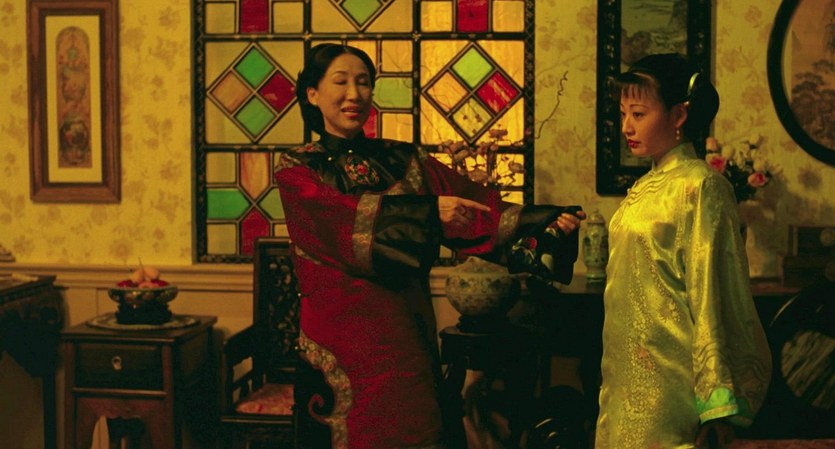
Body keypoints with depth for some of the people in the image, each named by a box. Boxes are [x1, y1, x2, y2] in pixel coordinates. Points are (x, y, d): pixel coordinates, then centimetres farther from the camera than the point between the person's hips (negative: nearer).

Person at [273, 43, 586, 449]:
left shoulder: (405, 160, 9)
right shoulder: (296, 168, 1)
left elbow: (477, 205, -3)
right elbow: (342, 216, -18)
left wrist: (546, 221, -18)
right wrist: (426, 212, -27)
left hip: (406, 332, 3)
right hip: (340, 335, -2)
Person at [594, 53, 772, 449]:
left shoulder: (700, 186, -13)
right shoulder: (646, 187, 11)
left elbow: (711, 295, -17)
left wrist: (717, 403, -18)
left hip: (667, 382, -8)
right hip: (628, 376, 8)